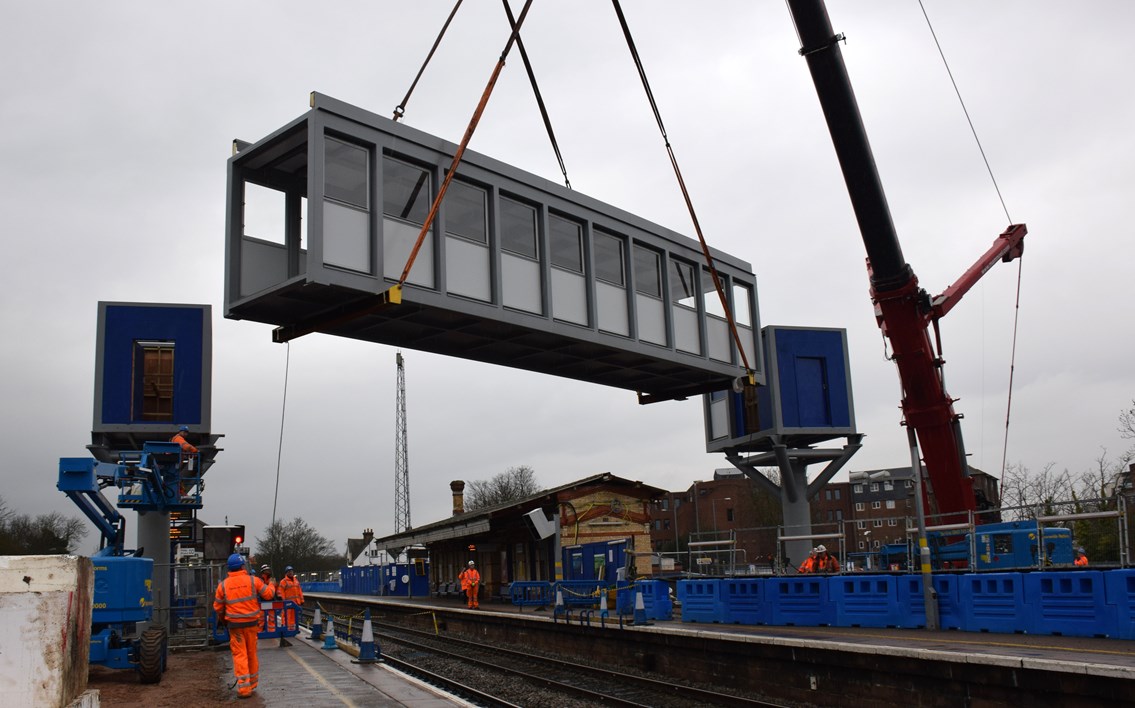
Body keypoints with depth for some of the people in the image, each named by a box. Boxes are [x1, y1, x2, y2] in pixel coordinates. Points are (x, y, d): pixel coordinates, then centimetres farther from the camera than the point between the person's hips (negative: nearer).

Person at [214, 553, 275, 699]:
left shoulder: (223, 585, -4)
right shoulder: (253, 580, -8)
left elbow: (217, 607, 5)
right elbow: (268, 595, -3)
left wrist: (222, 619, 24)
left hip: (234, 624, -1)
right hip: (252, 622, 1)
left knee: (239, 655, 3)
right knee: (252, 653, 15)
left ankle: (244, 687, -4)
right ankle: (253, 684, 29)